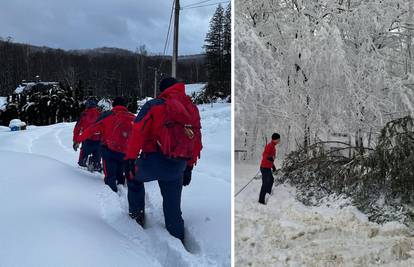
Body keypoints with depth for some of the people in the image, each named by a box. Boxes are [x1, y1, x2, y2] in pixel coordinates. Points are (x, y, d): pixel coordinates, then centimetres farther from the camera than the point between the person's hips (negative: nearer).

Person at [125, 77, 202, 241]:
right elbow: (196, 140, 15)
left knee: (134, 178, 30)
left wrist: (130, 158, -6)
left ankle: (136, 214, 30)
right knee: (173, 208, 15)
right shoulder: (193, 109, 12)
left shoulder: (154, 105, -2)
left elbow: (138, 132, -10)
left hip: (153, 161, -3)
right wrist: (189, 166, 22)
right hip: (178, 167, 4)